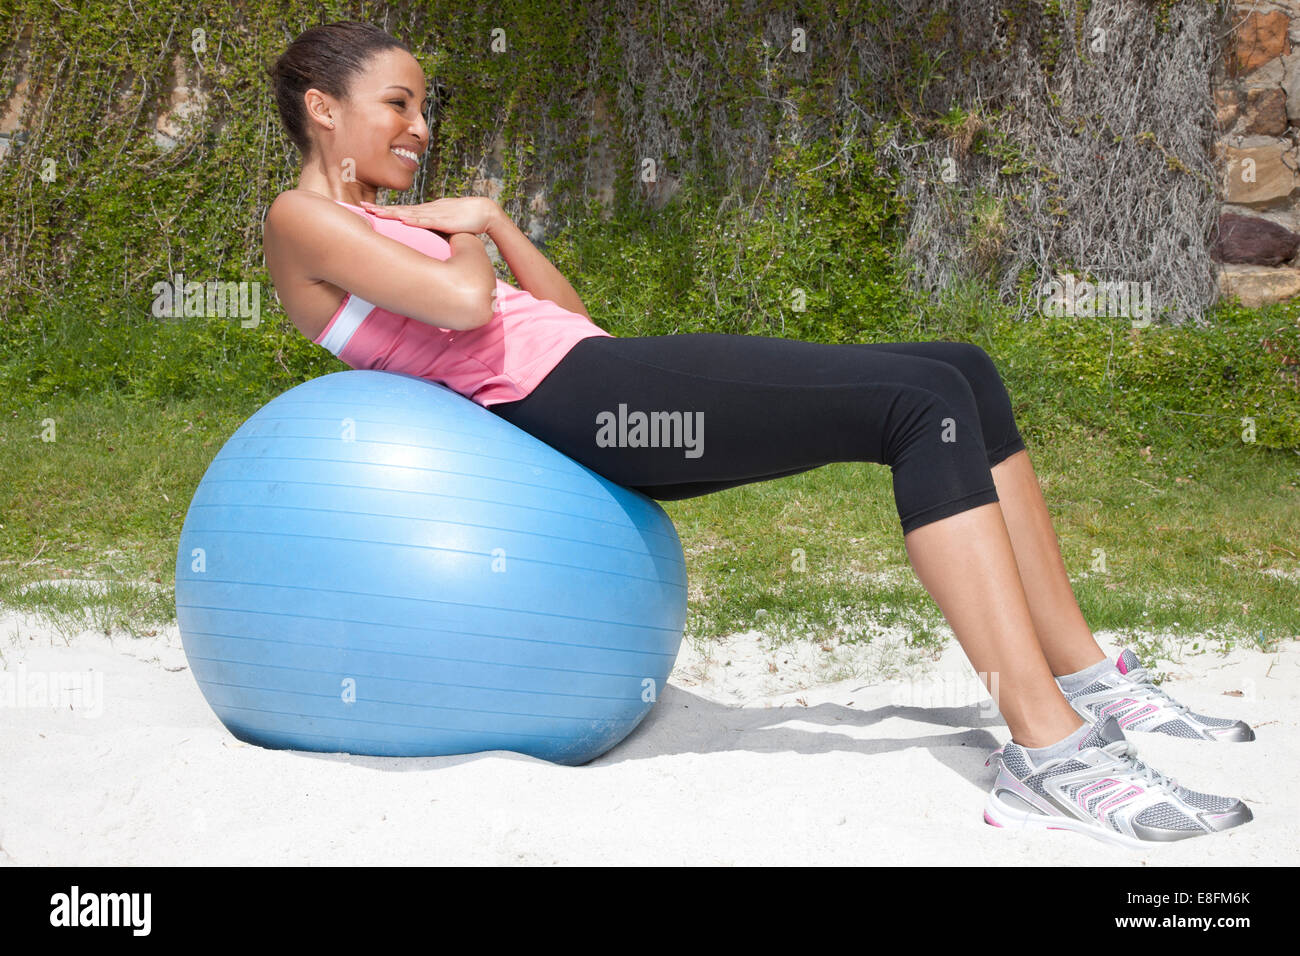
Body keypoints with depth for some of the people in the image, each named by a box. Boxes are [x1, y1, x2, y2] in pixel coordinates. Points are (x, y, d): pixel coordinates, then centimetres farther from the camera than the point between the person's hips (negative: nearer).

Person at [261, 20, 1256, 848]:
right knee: (925, 402, -21)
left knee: (960, 373, 1)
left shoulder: (381, 223, 30)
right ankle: (1049, 750, -26)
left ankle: (1086, 677, 3)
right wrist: (465, 240, 5)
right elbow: (465, 304, -16)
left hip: (602, 389, 10)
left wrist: (488, 218, 15)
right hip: (567, 401, -10)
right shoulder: (302, 219, 2)